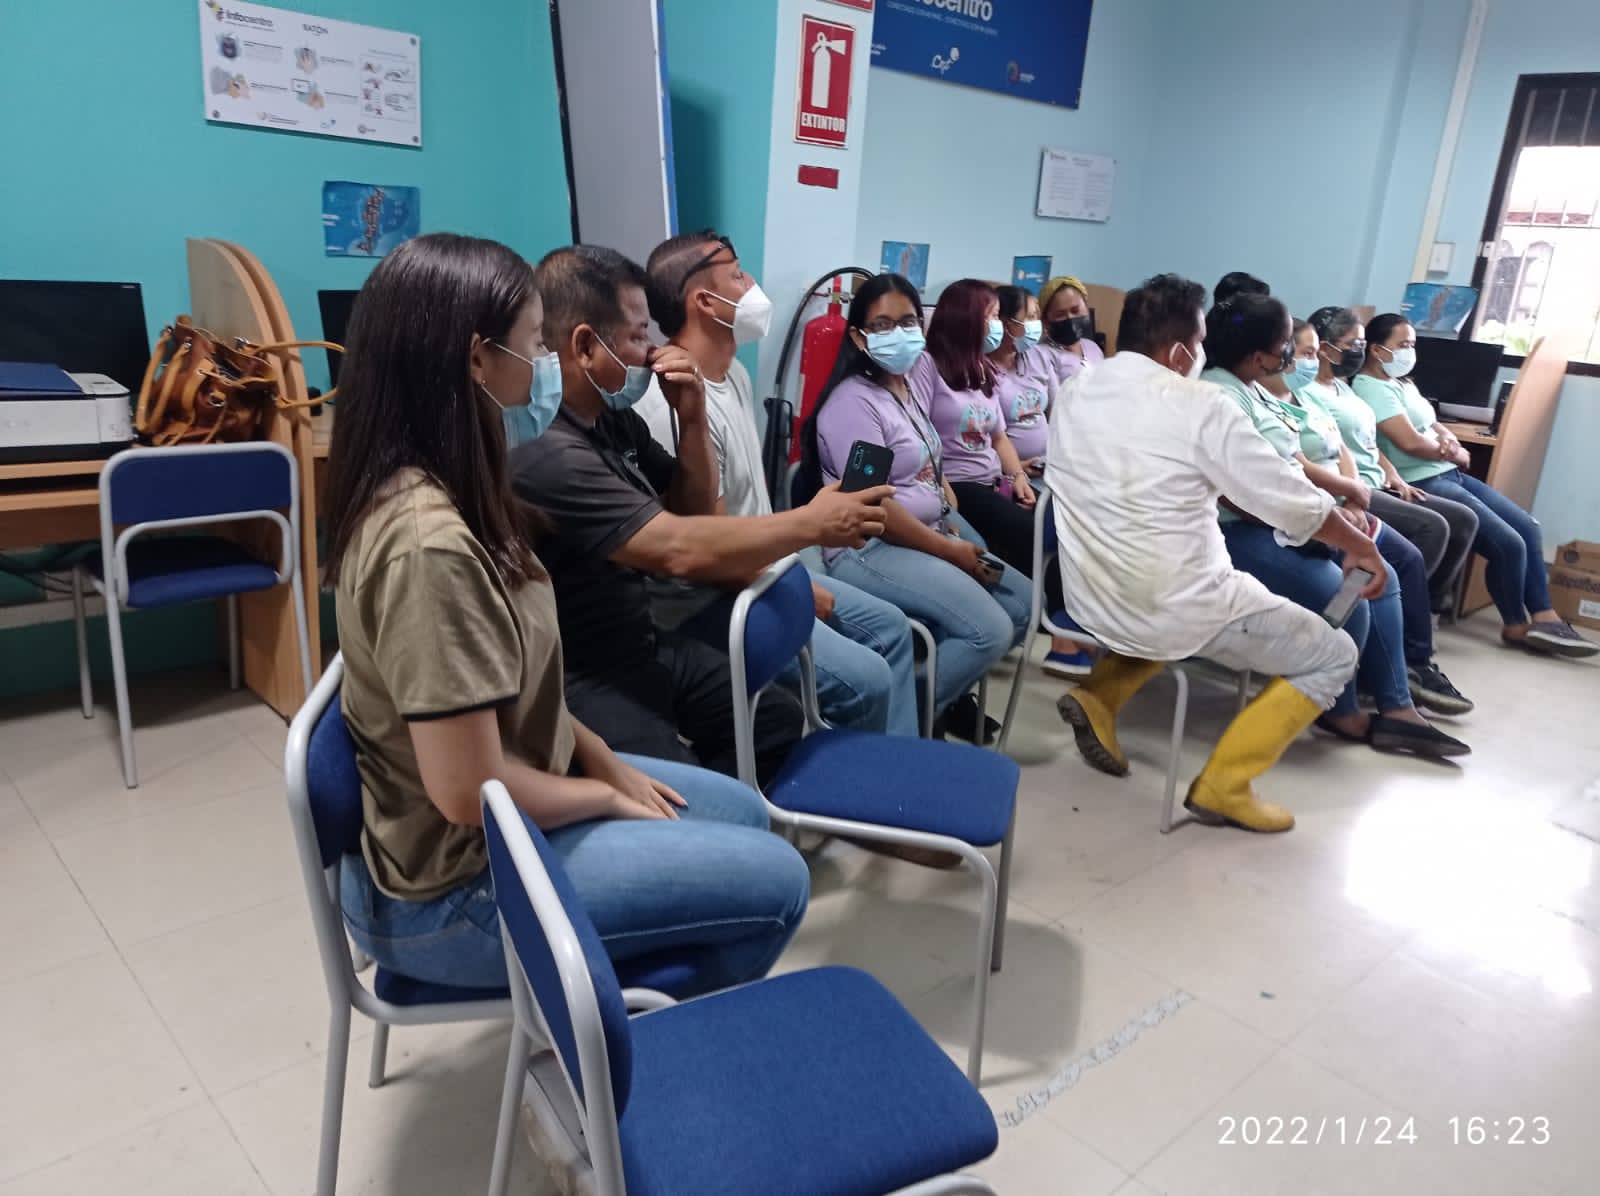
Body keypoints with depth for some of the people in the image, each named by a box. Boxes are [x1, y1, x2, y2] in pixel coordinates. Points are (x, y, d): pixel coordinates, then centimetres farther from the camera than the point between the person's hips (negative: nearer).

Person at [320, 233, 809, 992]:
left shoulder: (431, 493, 0)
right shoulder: (429, 543, -31)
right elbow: (469, 789, -28)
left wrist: (602, 761, 0)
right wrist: (606, 797, -11)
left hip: (500, 815, 9)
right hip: (456, 882, -9)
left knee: (742, 812, 17)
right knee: (773, 881, -3)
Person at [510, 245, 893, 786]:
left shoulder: (612, 415, 5)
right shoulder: (545, 453, -26)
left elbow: (693, 510, 13)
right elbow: (681, 549, -30)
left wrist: (692, 418, -4)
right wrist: (812, 523, -19)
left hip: (643, 641, 10)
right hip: (586, 679, -9)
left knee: (778, 718, 13)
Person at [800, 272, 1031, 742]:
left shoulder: (918, 384, 10)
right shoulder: (852, 403, -16)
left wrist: (953, 525, 5)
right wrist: (948, 551, -15)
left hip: (935, 530, 9)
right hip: (870, 549, -9)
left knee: (1023, 604, 4)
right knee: (989, 631, -20)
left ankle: (947, 692, 20)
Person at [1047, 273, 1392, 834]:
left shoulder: (1073, 392, 2)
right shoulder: (1199, 405, -16)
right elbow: (1293, 502, -8)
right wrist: (1361, 546, 10)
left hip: (1090, 597, 7)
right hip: (1175, 608, -7)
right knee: (1333, 655, 12)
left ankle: (1098, 698, 20)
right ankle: (1223, 786, 8)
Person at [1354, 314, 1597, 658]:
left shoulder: (1401, 383, 18)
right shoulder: (1371, 388, -15)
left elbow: (1434, 426, 17)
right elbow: (1412, 442, -23)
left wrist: (1451, 443, -7)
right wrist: (1456, 454, -5)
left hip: (1449, 474, 11)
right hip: (1422, 484, -11)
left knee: (1527, 526, 6)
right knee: (1509, 543, -14)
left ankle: (1544, 616, 9)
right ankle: (1516, 626, 6)